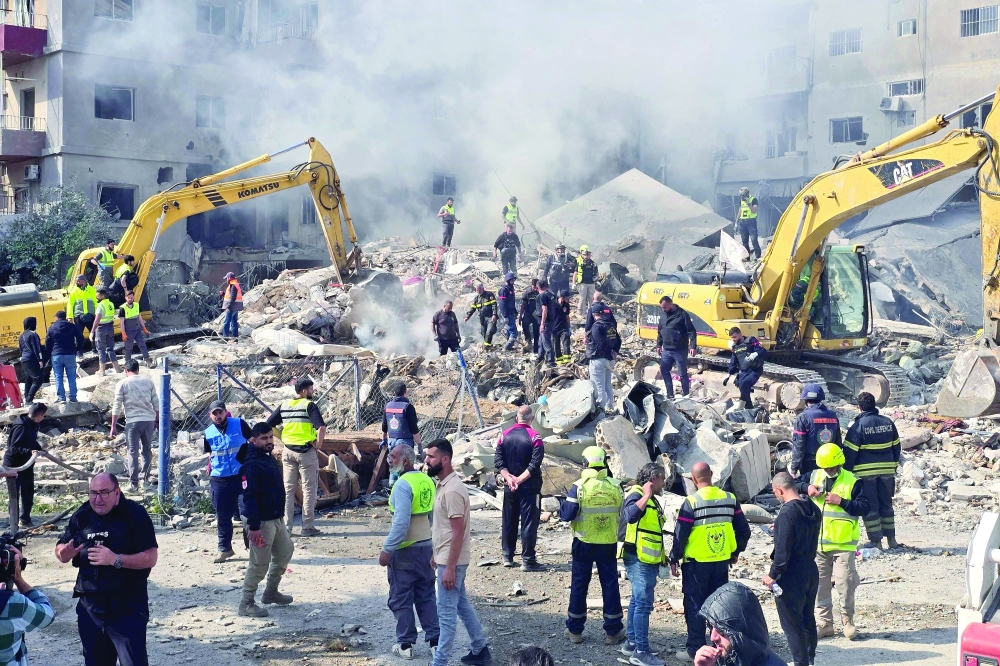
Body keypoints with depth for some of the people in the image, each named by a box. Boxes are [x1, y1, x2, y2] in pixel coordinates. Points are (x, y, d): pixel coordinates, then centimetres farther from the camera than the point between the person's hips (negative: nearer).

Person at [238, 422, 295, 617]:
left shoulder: (270, 458, 11)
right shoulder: (251, 464, -19)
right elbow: (249, 497, -23)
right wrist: (253, 526, -27)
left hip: (277, 519, 10)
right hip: (262, 522, -10)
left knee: (285, 552, 21)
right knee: (260, 563, -7)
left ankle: (271, 592, 36)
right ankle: (246, 604, 3)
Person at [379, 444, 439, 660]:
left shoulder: (403, 484, -17)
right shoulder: (427, 481, 5)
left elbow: (401, 522, -23)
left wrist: (387, 550, -18)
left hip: (405, 551, -7)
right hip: (426, 548, 7)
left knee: (401, 600, 6)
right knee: (426, 597, 15)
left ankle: (405, 645, 14)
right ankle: (435, 640, 17)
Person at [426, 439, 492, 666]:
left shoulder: (452, 490, -23)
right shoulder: (444, 485, 8)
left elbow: (458, 531, -24)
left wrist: (450, 567, -23)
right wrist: (437, 555, 22)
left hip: (451, 561, -10)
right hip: (447, 558, 10)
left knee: (446, 613, -2)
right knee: (462, 605, 19)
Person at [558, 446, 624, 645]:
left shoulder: (579, 487, -13)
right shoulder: (615, 486, -4)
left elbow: (566, 515, -14)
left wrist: (562, 504, 5)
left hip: (584, 544, -2)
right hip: (608, 544, 2)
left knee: (579, 585, 10)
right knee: (610, 585, 9)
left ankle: (575, 630, 18)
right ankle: (613, 631, 13)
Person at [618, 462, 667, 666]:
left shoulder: (651, 499, 17)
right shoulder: (636, 495, -13)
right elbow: (631, 515, -35)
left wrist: (662, 556, 24)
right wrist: (646, 495, -27)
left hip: (648, 560, 11)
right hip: (638, 559, -11)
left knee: (637, 601, 16)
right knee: (643, 603, -11)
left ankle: (631, 643, 25)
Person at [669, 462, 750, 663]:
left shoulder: (691, 502, -14)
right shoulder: (730, 498, 0)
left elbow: (680, 535, -12)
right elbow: (744, 530, 6)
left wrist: (674, 559, 0)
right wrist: (736, 552, 21)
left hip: (696, 563, -4)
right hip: (722, 562, 5)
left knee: (694, 606, 5)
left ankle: (695, 650, 9)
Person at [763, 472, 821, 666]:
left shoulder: (787, 513, -23)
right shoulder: (813, 509, 3)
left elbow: (783, 549, -23)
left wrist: (773, 575, -15)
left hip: (792, 576, -9)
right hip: (811, 571, 9)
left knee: (792, 622, 3)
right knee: (808, 617, 21)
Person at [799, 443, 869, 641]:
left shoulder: (852, 482, -5)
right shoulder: (814, 477, 6)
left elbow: (864, 507, -9)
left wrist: (841, 501, -19)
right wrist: (806, 488, -6)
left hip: (844, 545, -4)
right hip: (818, 543, 4)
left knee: (845, 585, -2)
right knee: (820, 586, 9)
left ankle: (848, 622, 15)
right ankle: (824, 623, 19)